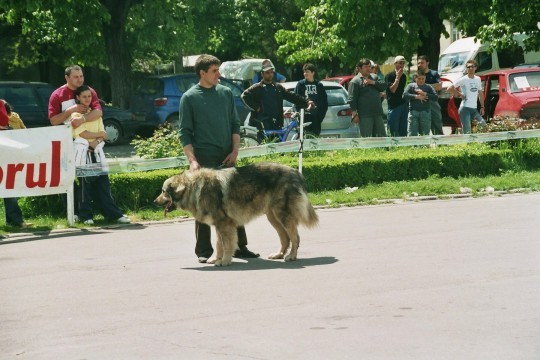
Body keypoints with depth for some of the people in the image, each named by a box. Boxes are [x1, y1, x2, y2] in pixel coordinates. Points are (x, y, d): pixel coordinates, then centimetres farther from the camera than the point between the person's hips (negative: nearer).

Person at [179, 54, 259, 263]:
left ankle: (240, 246, 13)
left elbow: (235, 124, 12)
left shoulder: (226, 93, 9)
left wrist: (235, 151, -1)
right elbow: (185, 132, -3)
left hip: (226, 158, 4)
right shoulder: (189, 98, -2)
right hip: (204, 160, -4)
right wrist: (192, 160, -13)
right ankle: (204, 251, 7)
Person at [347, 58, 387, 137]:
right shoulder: (355, 81, -4)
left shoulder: (374, 77, 18)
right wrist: (354, 114, -16)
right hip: (365, 116, -7)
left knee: (382, 135, 10)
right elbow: (352, 99, -9)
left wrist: (373, 82, -9)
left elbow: (384, 86, 5)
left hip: (377, 114, 7)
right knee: (366, 138, -5)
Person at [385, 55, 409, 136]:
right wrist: (398, 77, -15)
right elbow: (392, 89, -15)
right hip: (393, 105, -6)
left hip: (403, 104, 6)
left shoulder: (404, 76, 14)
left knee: (403, 132, 8)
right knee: (394, 132, -6)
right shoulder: (389, 76, -6)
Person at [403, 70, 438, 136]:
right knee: (412, 134, -7)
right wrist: (417, 97, -8)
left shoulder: (428, 87, 13)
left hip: (425, 112, 1)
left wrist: (425, 94, -9)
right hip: (413, 111, -1)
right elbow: (404, 95, -2)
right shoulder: (411, 86, 12)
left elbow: (436, 97, 2)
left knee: (425, 134, 2)